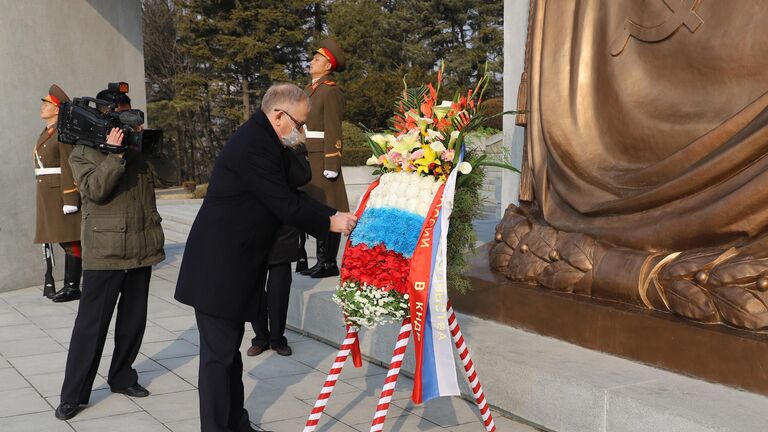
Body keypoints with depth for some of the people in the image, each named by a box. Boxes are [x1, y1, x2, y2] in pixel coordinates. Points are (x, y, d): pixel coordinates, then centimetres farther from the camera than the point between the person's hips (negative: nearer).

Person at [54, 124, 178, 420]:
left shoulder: (138, 152, 9)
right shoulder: (82, 154, -1)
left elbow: (170, 177, -1)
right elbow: (95, 189, -17)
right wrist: (114, 155, -23)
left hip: (142, 250, 5)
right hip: (104, 253, -4)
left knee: (134, 319, 13)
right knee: (92, 324, -1)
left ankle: (122, 378, 30)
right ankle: (73, 395, 8)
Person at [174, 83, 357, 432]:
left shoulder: (260, 139, 13)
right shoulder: (255, 145, -20)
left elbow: (290, 194, 13)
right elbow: (285, 205, -20)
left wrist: (332, 215, 2)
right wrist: (330, 222, -8)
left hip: (231, 267, 10)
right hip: (218, 269, -10)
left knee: (229, 348, 16)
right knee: (219, 352, -2)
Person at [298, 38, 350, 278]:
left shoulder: (331, 92, -9)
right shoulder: (310, 91, 18)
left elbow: (334, 132, -15)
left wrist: (331, 165, -19)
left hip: (321, 159, -9)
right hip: (306, 159, 9)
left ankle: (329, 263, 1)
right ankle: (321, 259, 17)